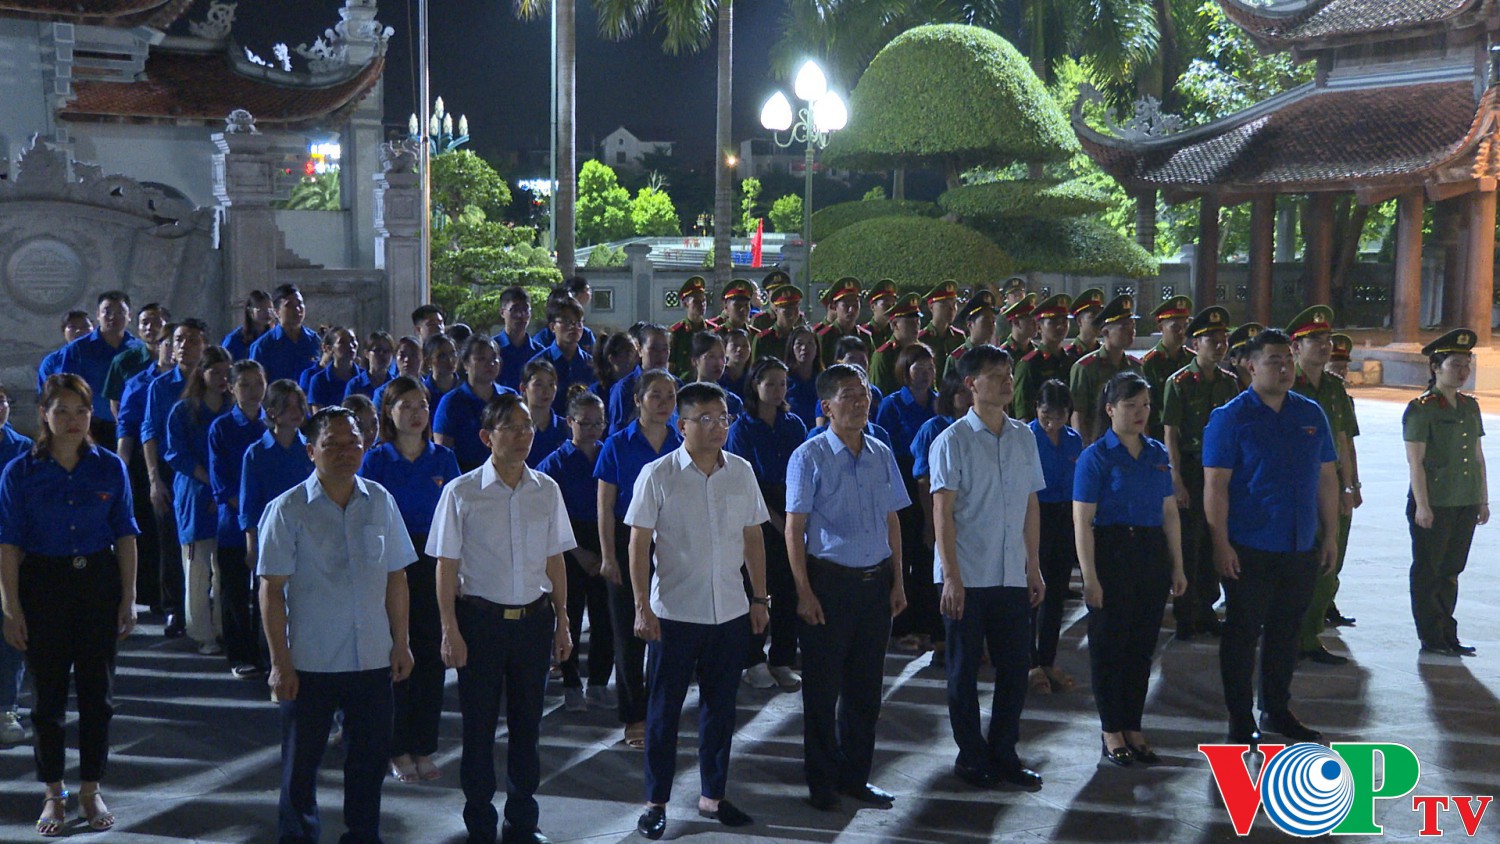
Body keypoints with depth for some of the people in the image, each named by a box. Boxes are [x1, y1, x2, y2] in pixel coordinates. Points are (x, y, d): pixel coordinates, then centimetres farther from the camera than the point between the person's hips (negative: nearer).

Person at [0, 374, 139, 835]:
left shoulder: (110, 468, -2)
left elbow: (125, 537, 2)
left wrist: (128, 599, -1)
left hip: (98, 583, 1)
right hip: (42, 585, -1)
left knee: (97, 691, 7)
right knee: (48, 693, 7)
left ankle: (91, 790, 22)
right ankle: (54, 794, 22)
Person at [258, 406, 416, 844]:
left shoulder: (380, 502, 4)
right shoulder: (288, 509, -7)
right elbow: (272, 590, -8)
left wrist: (400, 643, 9)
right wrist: (280, 662, -10)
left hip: (373, 659, 3)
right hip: (309, 662, -3)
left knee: (370, 757, 13)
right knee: (301, 762, 8)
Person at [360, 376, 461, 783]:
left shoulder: (443, 459, 5)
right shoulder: (375, 460, -2)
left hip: (433, 563, 2)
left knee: (431, 655, 6)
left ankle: (424, 748, 17)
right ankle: (399, 751, 14)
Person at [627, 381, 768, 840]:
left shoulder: (741, 471, 4)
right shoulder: (658, 475, -8)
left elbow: (753, 537, 11)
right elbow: (639, 544, -7)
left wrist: (759, 598, 10)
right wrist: (642, 607, -12)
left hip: (730, 612, 4)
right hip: (674, 612, -4)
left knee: (720, 707, 13)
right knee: (664, 709, 5)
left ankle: (713, 796, 26)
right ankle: (656, 803, 16)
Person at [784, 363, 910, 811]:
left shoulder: (882, 454, 9)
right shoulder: (810, 458, -8)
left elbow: (892, 521, 14)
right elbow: (794, 529, -8)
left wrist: (897, 581, 10)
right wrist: (804, 592, -12)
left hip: (876, 581, 5)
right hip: (830, 581, -5)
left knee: (866, 685, 12)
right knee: (823, 686, 4)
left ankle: (855, 775, 26)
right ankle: (822, 782, 18)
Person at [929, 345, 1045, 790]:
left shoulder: (1023, 437, 9)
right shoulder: (953, 440, -7)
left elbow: (1031, 505, 14)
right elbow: (942, 511, -10)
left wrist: (1034, 568, 12)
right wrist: (951, 576, -15)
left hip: (1012, 577, 5)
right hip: (967, 578, -5)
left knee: (1015, 666, 9)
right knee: (965, 670, 6)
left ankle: (1003, 752, 23)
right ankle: (972, 757, 19)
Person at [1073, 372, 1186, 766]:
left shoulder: (1158, 454, 9)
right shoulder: (1096, 456, -8)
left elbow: (1169, 513, 13)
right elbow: (1082, 521, -11)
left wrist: (1177, 566, 9)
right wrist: (1090, 577, -16)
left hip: (1152, 556, 5)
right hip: (1112, 553, -5)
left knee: (1143, 645, 10)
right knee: (1110, 644, 3)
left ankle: (1132, 727, 22)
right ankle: (1111, 730, 15)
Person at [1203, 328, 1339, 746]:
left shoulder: (1311, 414, 8)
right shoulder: (1230, 418, -7)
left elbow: (1326, 478, 12)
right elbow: (1215, 485, -11)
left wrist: (1330, 535, 8)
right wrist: (1221, 544, -16)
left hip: (1301, 549, 5)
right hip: (1249, 550, -5)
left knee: (1285, 631, 15)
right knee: (1242, 633, 3)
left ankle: (1277, 711, 29)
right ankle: (1241, 721, 12)